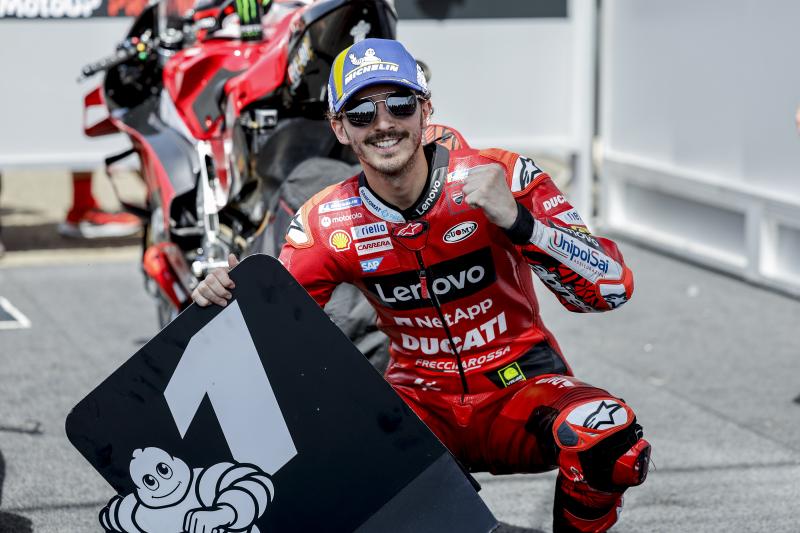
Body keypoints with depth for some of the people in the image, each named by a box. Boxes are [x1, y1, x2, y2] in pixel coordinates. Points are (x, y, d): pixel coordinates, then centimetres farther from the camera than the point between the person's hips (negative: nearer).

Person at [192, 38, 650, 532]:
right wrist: (232, 298, -24)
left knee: (609, 441, -34)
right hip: (419, 397, 3)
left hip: (520, 384, -3)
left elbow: (613, 287, -19)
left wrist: (516, 219, -33)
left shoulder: (500, 177, -14)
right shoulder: (327, 224, -6)